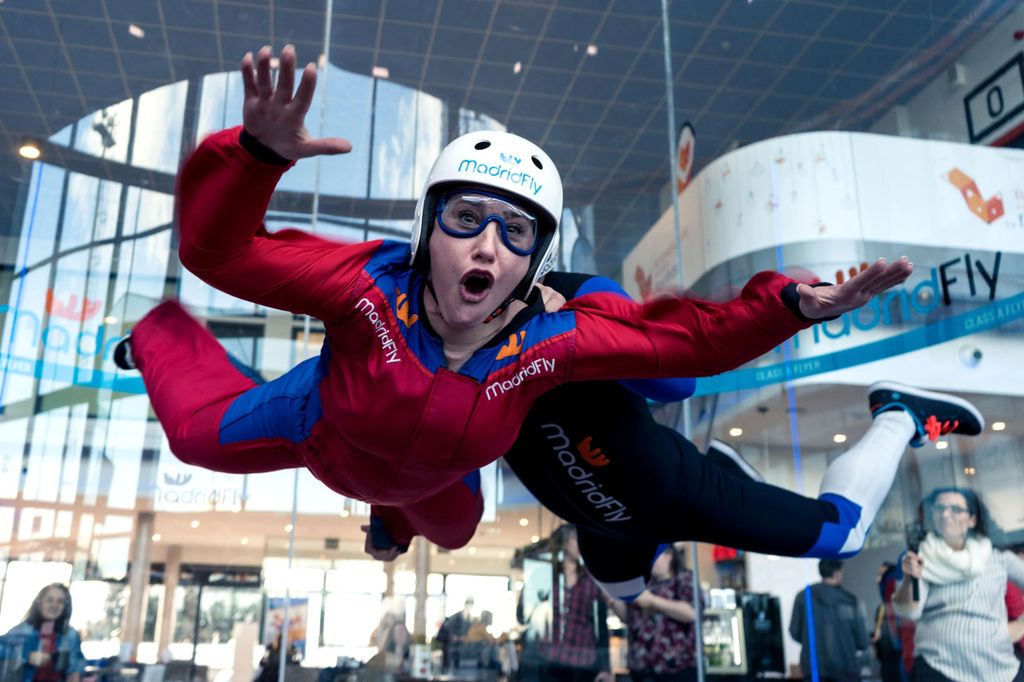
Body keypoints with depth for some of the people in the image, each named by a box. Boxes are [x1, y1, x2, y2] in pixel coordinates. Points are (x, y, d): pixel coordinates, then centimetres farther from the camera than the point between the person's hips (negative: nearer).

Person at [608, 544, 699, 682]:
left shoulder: (684, 580, 0)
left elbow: (692, 612, -17)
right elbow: (628, 617, 21)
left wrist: (653, 600, -16)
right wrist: (614, 601, 2)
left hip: (677, 667, -6)